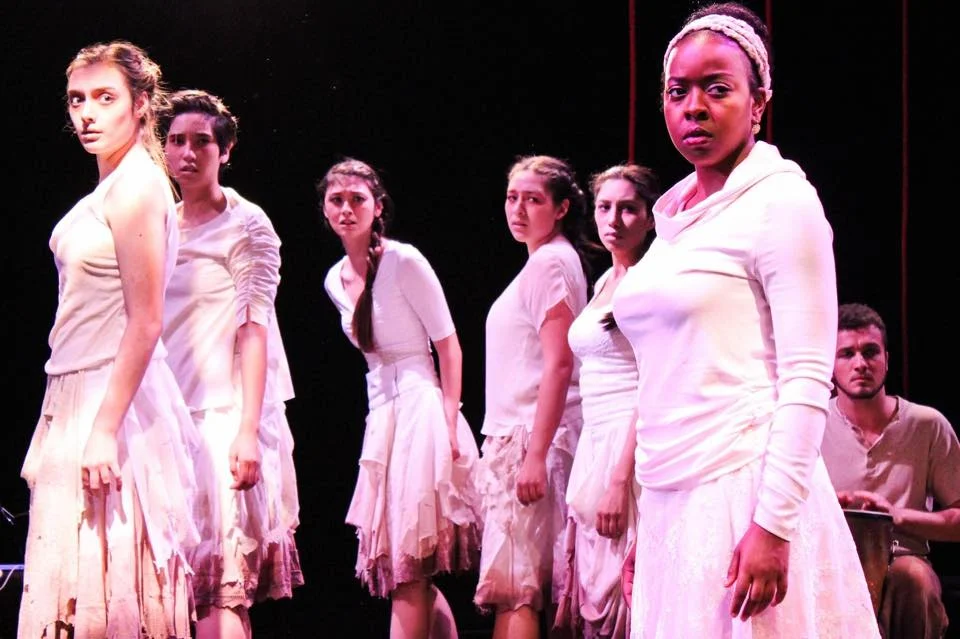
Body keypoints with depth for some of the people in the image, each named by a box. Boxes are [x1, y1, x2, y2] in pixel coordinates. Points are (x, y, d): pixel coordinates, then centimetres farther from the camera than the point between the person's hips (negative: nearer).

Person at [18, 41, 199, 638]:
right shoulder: (109, 188, 15)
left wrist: (105, 429, -21)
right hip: (81, 398, 9)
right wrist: (85, 419, 16)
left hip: (113, 399, -9)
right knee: (79, 579, 9)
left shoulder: (136, 187, -13)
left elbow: (146, 323, -18)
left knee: (107, 580, -7)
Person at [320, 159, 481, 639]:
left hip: (418, 407, -8)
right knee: (412, 574, 8)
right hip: (380, 412, 8)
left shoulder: (404, 261, -9)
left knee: (407, 567, -9)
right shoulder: (335, 280, 12)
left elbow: (448, 345, -8)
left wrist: (450, 420, -14)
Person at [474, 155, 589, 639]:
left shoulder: (550, 263, -11)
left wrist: (535, 455, -24)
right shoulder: (541, 263, 19)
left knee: (513, 588, -12)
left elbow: (559, 364, -19)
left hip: (531, 438, -10)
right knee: (527, 586, 9)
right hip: (516, 438, 10)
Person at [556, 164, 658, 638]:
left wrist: (618, 479, -22)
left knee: (620, 593, -8)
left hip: (632, 445, -8)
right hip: (597, 442, 9)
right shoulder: (605, 282, 17)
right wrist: (595, 470, 16)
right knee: (595, 596, 8)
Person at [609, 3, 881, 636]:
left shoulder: (782, 200, -6)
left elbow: (807, 382, -13)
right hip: (673, 505, 7)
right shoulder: (674, 213, 15)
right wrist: (645, 521, 16)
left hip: (745, 490, -7)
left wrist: (773, 525, -20)